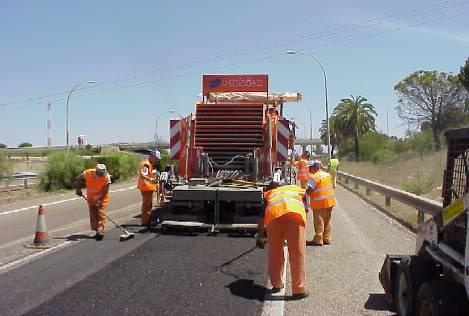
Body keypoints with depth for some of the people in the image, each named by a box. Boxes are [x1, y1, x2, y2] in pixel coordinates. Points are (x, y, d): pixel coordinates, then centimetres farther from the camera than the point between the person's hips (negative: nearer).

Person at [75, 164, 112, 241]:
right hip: (91, 198, 3)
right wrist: (78, 189, -5)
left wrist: (98, 199, -26)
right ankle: (97, 230, 16)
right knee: (93, 215, 6)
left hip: (102, 199, -3)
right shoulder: (88, 174, -19)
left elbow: (105, 190, -21)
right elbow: (79, 179, 1)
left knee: (101, 214, -13)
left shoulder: (106, 177, -23)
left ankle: (100, 231, -15)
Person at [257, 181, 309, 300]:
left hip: (274, 215, 1)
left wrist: (260, 236, 34)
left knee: (275, 253, 17)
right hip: (295, 213, -1)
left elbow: (262, 217, 30)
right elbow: (305, 209, 30)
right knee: (297, 253, 7)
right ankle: (299, 290, 11)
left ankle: (276, 285, 30)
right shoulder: (299, 190, 40)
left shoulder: (269, 194, 38)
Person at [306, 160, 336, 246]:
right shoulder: (327, 174, 11)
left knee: (319, 222, 1)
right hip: (330, 201, 8)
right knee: (327, 221, 15)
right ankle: (327, 239, 21)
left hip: (319, 202, -8)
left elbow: (309, 190, -22)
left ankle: (318, 240, 4)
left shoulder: (314, 177, -15)